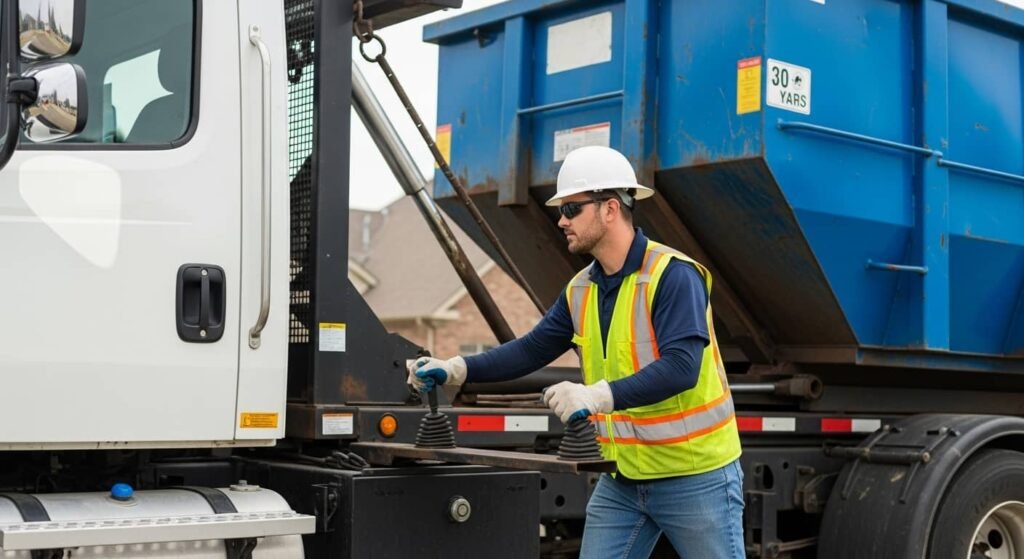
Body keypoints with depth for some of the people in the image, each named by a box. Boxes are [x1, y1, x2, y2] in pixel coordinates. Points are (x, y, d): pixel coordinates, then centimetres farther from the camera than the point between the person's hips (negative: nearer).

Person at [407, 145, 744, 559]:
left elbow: (680, 367, -29)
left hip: (695, 477, -7)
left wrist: (599, 395, -40)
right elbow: (531, 349, 9)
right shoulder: (581, 291, 6)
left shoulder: (673, 275, -19)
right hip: (622, 481, 7)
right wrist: (455, 369, -4)